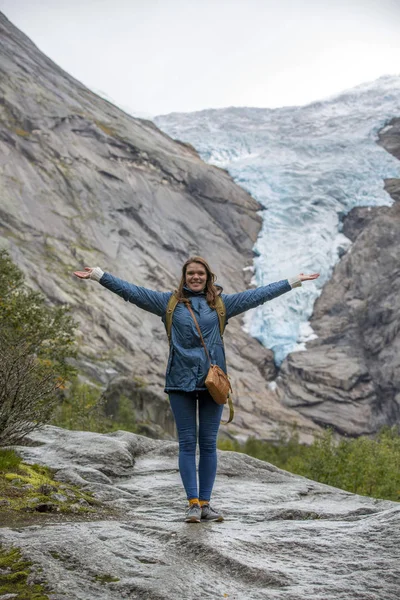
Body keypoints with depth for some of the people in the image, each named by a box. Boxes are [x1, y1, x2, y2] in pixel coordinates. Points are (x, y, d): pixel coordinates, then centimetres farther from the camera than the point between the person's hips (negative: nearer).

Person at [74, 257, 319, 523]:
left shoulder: (221, 303, 11)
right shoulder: (170, 301, 8)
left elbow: (258, 295, 13)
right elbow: (132, 291, 6)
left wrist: (293, 281, 14)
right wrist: (99, 275, 1)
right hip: (181, 381, -1)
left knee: (208, 444, 5)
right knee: (187, 443, 1)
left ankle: (205, 503, 13)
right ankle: (193, 503, 6)